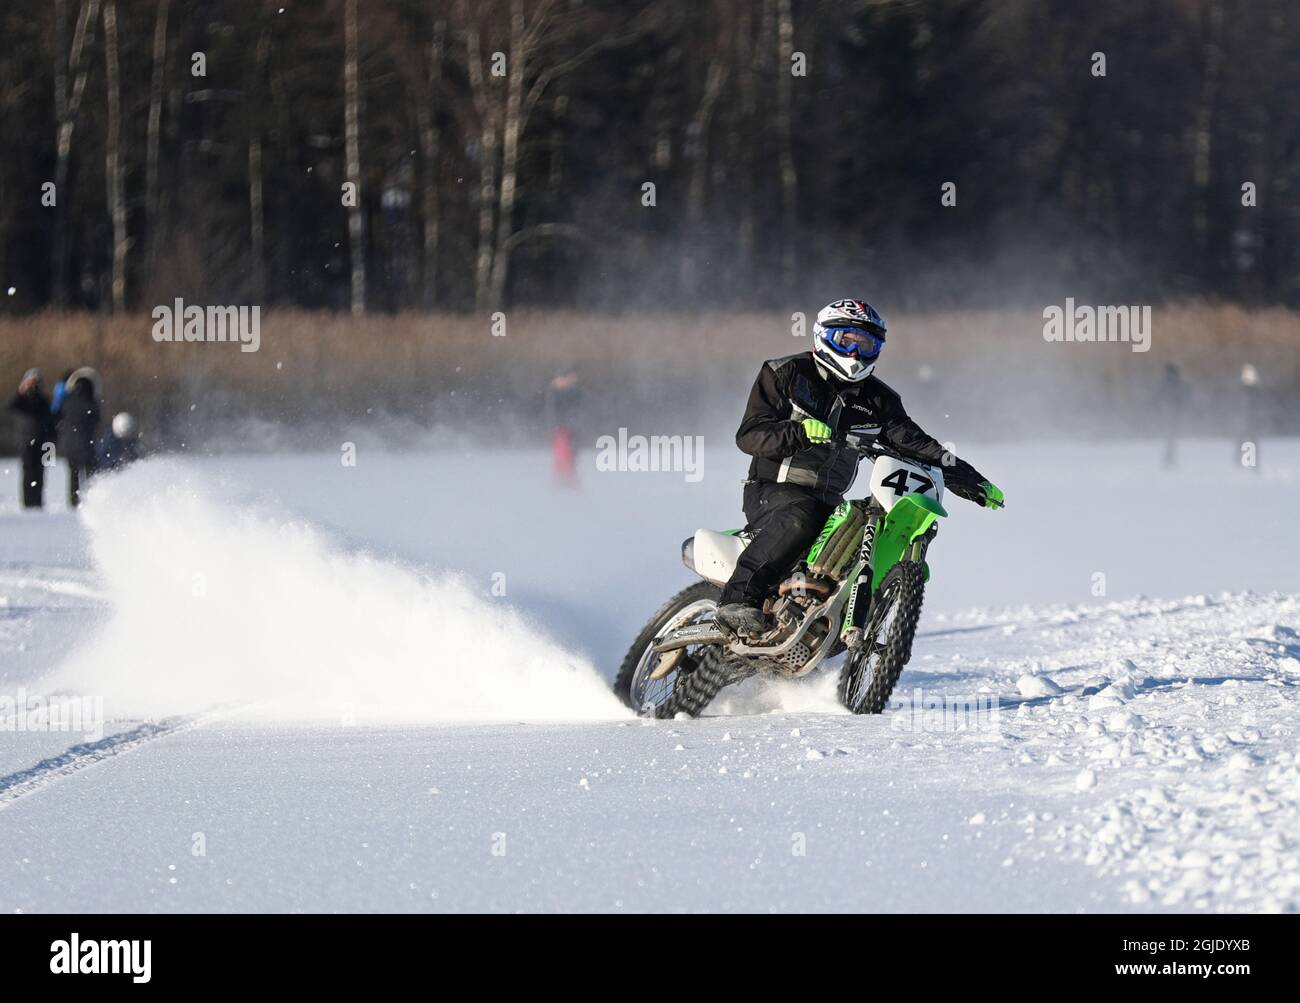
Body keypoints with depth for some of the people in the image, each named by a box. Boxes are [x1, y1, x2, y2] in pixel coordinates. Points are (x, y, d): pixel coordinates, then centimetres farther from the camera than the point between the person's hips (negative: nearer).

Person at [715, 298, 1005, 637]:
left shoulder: (877, 401, 12)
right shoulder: (785, 374, 0)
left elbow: (914, 444, 5)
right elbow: (750, 434, -10)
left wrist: (974, 482, -8)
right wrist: (799, 433, -30)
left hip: (829, 503, 6)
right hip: (773, 491, -6)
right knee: (801, 517, -38)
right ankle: (738, 597, -39)